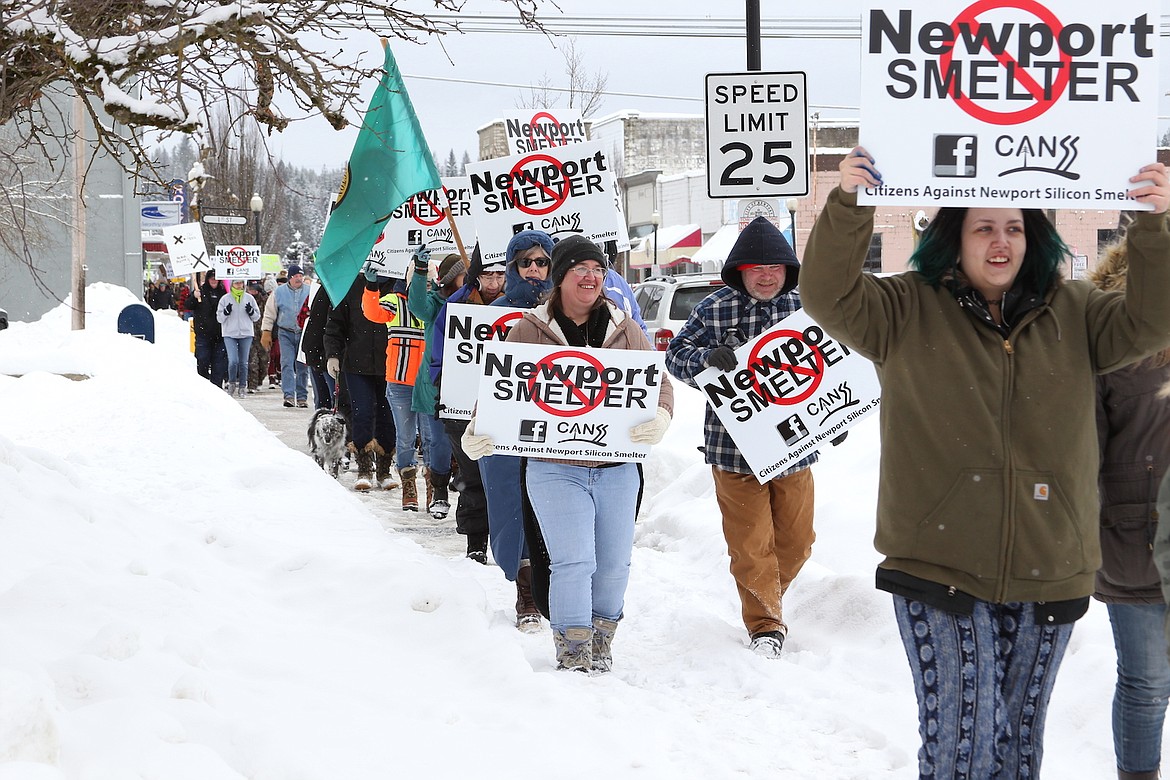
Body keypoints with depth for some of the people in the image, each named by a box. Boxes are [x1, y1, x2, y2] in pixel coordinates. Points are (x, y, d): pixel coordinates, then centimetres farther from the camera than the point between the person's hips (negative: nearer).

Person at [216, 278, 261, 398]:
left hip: (246, 334, 2)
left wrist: (251, 312, -9)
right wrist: (226, 312, -14)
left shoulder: (249, 298, 7)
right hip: (230, 335, -2)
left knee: (243, 362, 4)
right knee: (233, 361, -14)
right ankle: (232, 383, 8)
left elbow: (257, 316, 12)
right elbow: (219, 318, 5)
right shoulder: (225, 299, 3)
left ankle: (242, 387, 14)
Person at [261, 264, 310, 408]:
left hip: (304, 333, 0)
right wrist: (266, 332, 4)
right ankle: (289, 395, -14)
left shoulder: (309, 292, 1)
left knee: (303, 366, 4)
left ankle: (302, 397, 11)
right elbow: (269, 314, 8)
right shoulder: (278, 292, 2)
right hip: (285, 333, 0)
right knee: (287, 364, -10)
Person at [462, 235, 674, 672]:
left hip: (617, 468, 3)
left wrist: (659, 419, -16)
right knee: (574, 562, -12)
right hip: (555, 469, -3)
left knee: (614, 564, 8)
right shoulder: (529, 331, 2)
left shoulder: (624, 329, 8)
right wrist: (478, 434, -15)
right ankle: (573, 652, 1)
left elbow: (658, 381, 6)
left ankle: (601, 641, 29)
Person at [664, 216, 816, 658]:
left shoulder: (804, 308, 4)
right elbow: (676, 354, -1)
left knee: (796, 541, 14)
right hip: (734, 451, -3)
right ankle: (765, 625, 10)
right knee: (751, 546, -1)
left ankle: (767, 598, 40)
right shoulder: (714, 309, -3)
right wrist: (707, 358, -23)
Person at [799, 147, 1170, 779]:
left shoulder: (1073, 313, 8)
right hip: (939, 568, -3)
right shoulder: (907, 310, 0)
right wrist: (848, 204, -29)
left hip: (1047, 574, 3)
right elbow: (830, 296, -13)